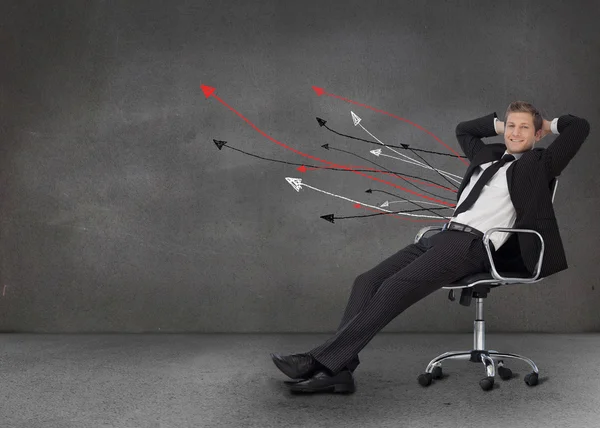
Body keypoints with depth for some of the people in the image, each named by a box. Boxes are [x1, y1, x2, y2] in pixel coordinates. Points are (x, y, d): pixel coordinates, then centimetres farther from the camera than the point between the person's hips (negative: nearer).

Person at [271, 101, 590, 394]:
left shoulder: (538, 164, 10)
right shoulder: (488, 156, 28)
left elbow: (580, 126, 4)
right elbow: (463, 129, 45)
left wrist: (549, 125, 21)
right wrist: (498, 125, 36)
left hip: (472, 245, -8)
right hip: (443, 236, 8)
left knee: (395, 288, -25)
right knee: (367, 281, -11)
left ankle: (323, 361, -26)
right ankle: (339, 370, -18)